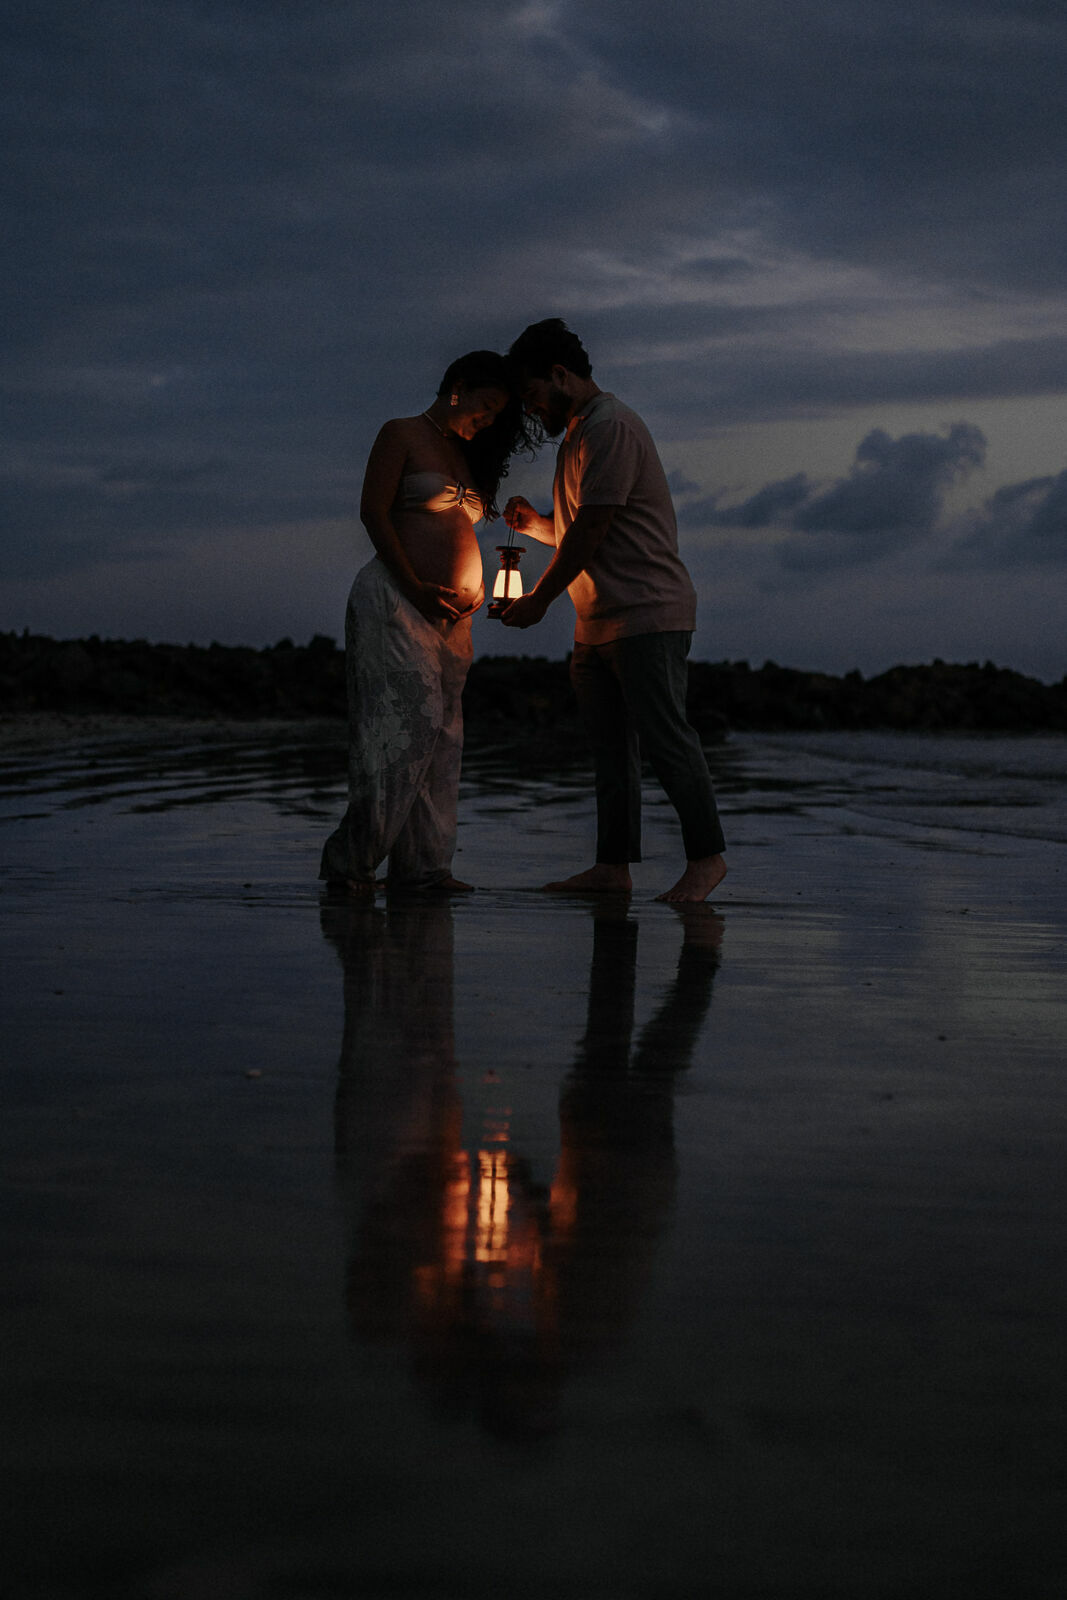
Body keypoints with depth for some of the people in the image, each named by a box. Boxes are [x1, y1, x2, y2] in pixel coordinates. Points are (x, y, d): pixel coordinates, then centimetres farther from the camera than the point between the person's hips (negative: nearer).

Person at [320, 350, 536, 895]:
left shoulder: (466, 454, 21)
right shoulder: (402, 435, -1)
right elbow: (373, 511, -8)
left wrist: (472, 586, 5)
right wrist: (416, 588, -14)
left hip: (449, 612, 8)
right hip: (395, 600, -8)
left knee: (440, 736, 2)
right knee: (406, 726, -15)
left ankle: (422, 865, 3)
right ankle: (350, 859, -9)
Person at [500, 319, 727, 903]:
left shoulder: (611, 427, -12)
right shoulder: (578, 434, 21)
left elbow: (592, 530, -17)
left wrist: (539, 599, -11)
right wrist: (535, 524, 5)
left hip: (647, 612, -10)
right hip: (599, 623, 10)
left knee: (663, 738, -10)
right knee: (610, 747, 7)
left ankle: (706, 856, -5)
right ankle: (614, 865, 8)